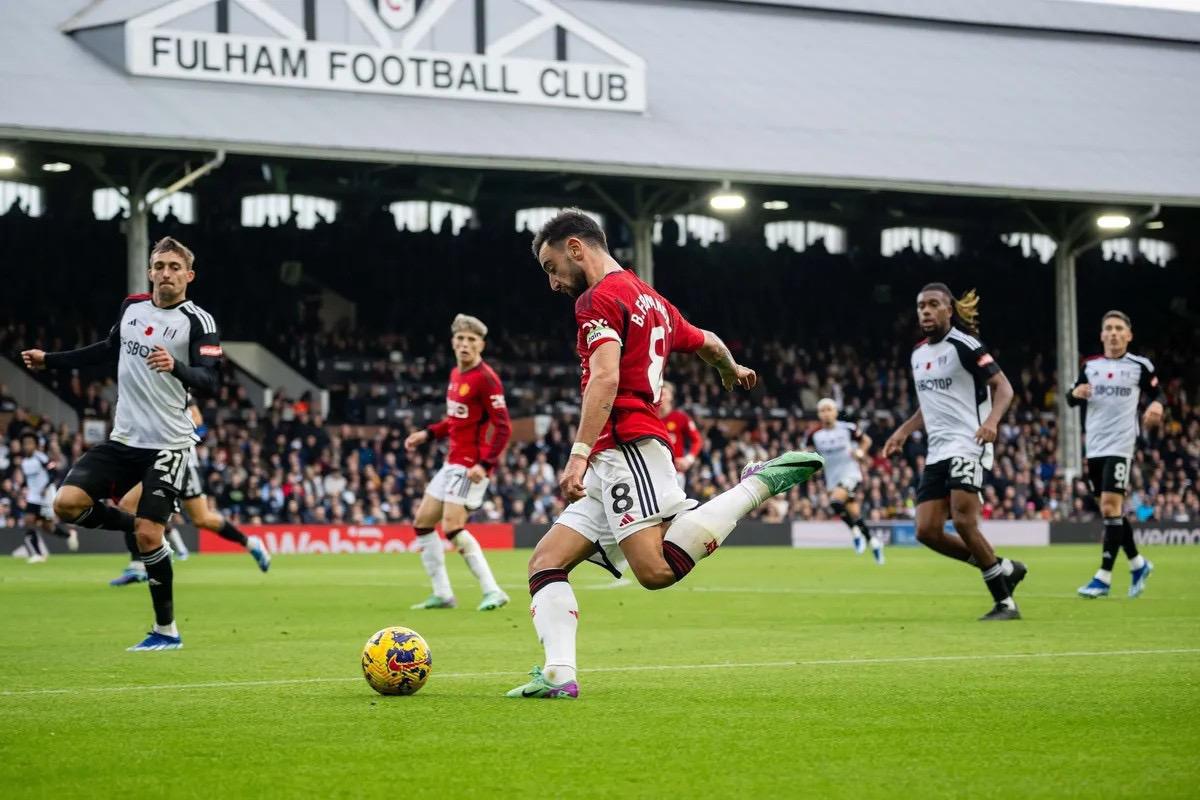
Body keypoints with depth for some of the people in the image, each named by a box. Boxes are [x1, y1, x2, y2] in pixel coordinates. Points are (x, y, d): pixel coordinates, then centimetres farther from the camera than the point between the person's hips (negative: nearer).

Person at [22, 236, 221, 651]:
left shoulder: (198, 321, -9)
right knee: (67, 504, -10)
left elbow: (210, 381, -19)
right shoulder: (132, 307, 8)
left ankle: (166, 631, 4)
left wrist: (175, 367, -38)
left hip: (167, 444, -6)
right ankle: (136, 527, 17)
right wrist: (49, 360, 27)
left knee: (149, 535, -12)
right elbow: (110, 349, 27)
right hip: (123, 440, 6)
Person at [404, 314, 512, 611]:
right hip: (452, 462, 10)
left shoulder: (486, 379, -15)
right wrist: (427, 434, 16)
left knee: (452, 527, -19)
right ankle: (442, 594, 17)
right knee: (423, 522, 12)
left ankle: (492, 591, -14)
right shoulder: (456, 375, 11)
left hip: (471, 466, -10)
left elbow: (503, 427, -19)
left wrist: (485, 464, -26)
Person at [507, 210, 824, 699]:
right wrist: (733, 372, 62)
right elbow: (708, 343, 40)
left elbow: (605, 378, -17)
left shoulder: (600, 298, -3)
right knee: (545, 562, 4)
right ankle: (559, 673, -10)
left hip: (626, 448, -10)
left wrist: (579, 454, -24)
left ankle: (759, 484, -14)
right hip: (611, 470, 10)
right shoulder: (651, 301, 25)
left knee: (658, 569, -25)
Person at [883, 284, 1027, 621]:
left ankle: (1004, 602, -7)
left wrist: (992, 420, -28)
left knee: (963, 522, -19)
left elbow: (1003, 386, -11)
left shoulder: (964, 346, -8)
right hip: (937, 452, 8)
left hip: (967, 445, -8)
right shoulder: (918, 353, 16)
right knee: (927, 532, -3)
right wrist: (903, 431, 20)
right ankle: (1004, 569, 13)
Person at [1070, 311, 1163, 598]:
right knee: (1112, 509, 10)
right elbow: (1072, 401, 16)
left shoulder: (1140, 366, -1)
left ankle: (1104, 577, -13)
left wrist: (1156, 405, -14)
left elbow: (1156, 393, 9)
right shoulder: (1090, 366, 10)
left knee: (1110, 506, -15)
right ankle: (1138, 564, 29)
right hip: (1094, 446, 5)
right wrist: (1075, 393, -8)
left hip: (1120, 446, -5)